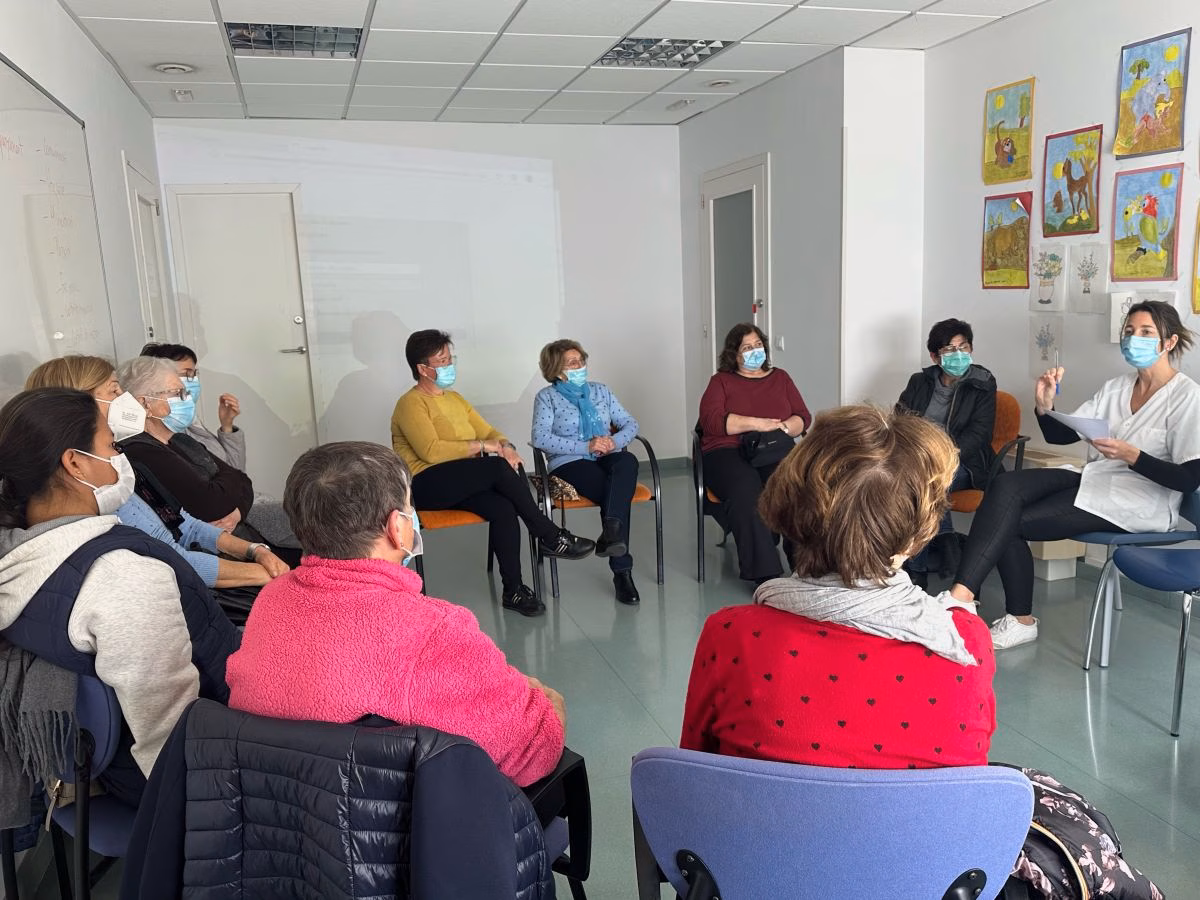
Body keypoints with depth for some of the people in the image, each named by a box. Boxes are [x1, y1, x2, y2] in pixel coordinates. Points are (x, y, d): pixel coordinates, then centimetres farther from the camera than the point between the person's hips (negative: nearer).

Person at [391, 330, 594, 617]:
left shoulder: (455, 398, 19)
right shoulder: (411, 404, -7)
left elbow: (489, 432, 17)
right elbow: (431, 451, -20)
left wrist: (505, 446, -7)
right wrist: (481, 446, -16)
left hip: (462, 483, 7)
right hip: (427, 485, -7)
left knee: (503, 508, -25)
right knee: (497, 467, -29)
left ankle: (514, 591, -20)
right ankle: (550, 537, -16)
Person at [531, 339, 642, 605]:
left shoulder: (599, 391, 20)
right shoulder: (547, 397, 7)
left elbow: (630, 423, 16)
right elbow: (540, 438, -9)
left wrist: (615, 441, -7)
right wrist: (586, 446, -15)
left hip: (607, 457, 3)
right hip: (569, 463, -3)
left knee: (627, 461, -35)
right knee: (615, 493, -32)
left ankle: (611, 531, -48)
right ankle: (622, 572, -31)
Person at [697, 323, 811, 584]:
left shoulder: (780, 378, 25)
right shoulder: (721, 381, 16)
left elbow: (803, 417, 15)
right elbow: (711, 419, -3)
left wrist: (782, 428, -8)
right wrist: (757, 423, -9)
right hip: (728, 453, -3)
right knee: (745, 491, -37)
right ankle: (765, 574, -39)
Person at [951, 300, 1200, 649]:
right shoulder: (1115, 388, 15)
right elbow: (1059, 435, 8)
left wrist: (1130, 454, -24)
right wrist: (1044, 407, -12)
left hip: (1139, 502, -6)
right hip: (1093, 482, 7)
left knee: (1011, 522, -22)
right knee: (1005, 486, -21)